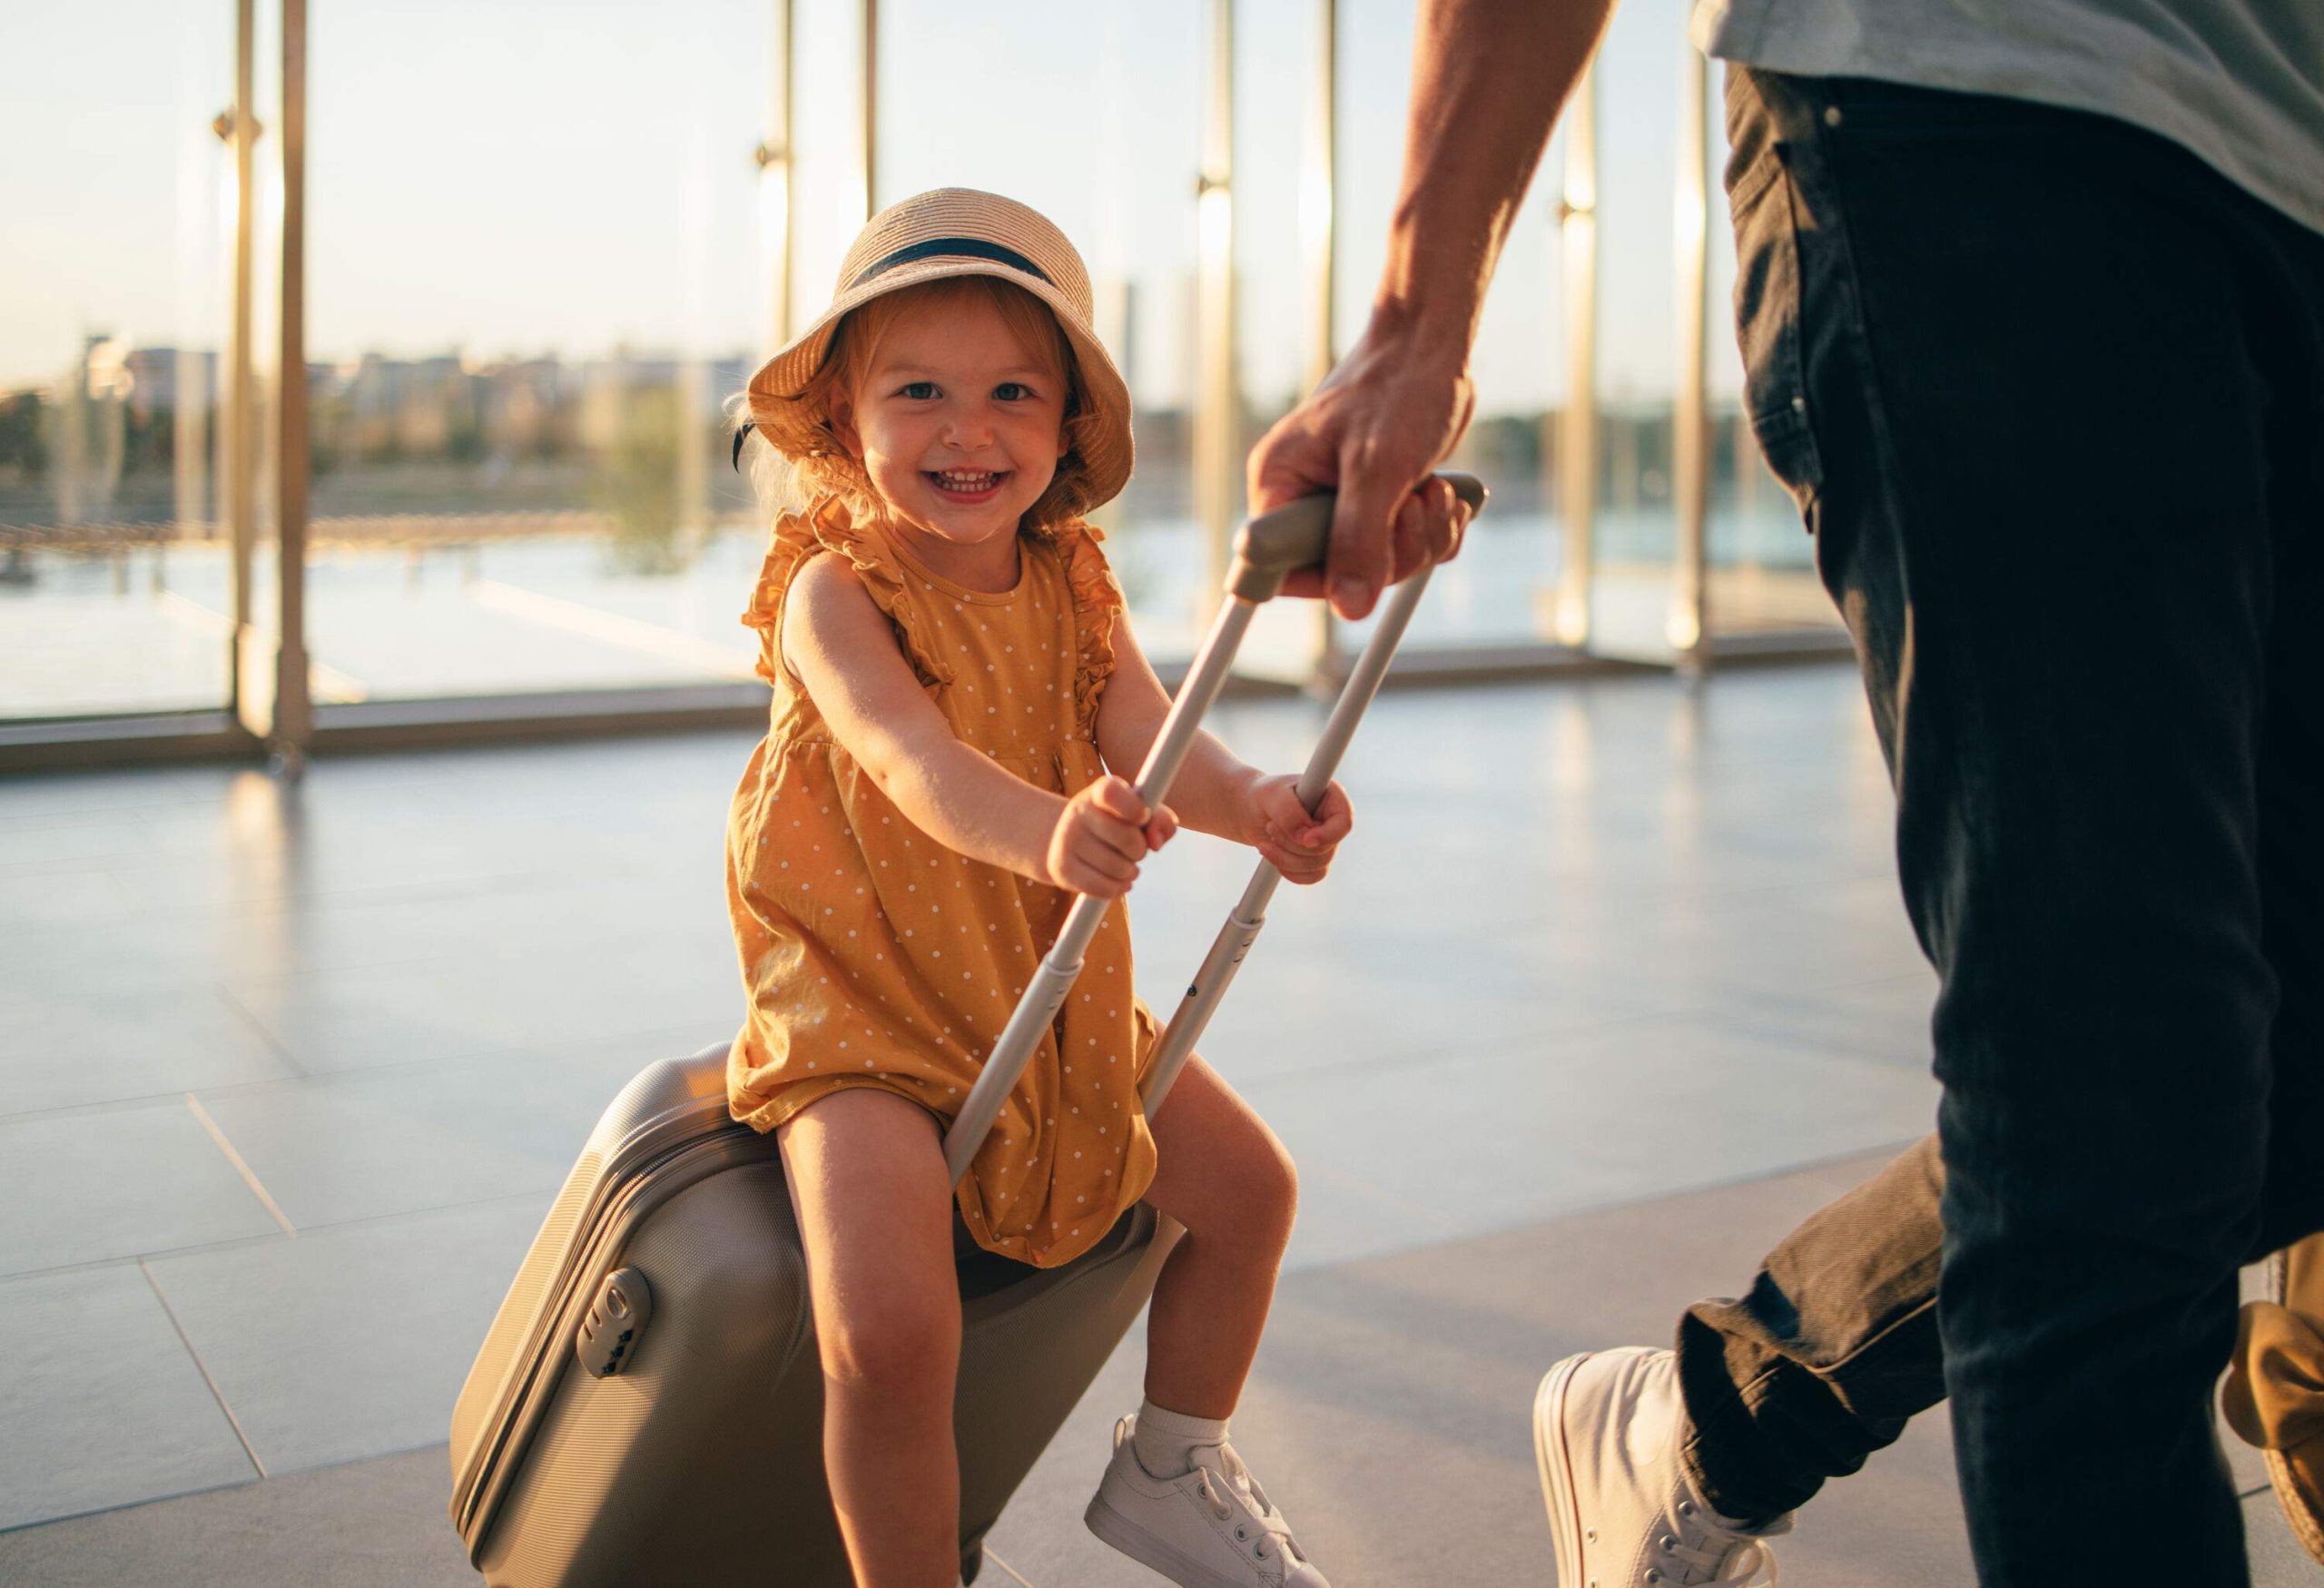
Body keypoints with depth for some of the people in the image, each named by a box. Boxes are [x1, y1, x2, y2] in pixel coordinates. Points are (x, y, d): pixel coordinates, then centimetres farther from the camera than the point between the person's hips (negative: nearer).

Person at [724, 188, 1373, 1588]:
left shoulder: (1070, 585, 1)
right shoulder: (833, 593, -16)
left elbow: (1146, 740, -13)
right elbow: (912, 759, -33)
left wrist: (1253, 807, -36)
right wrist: (1042, 832, -55)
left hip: (1053, 994, 7)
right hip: (864, 1012, -6)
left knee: (1249, 1183, 13)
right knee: (889, 1329, -24)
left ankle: (1170, 1470, 34)